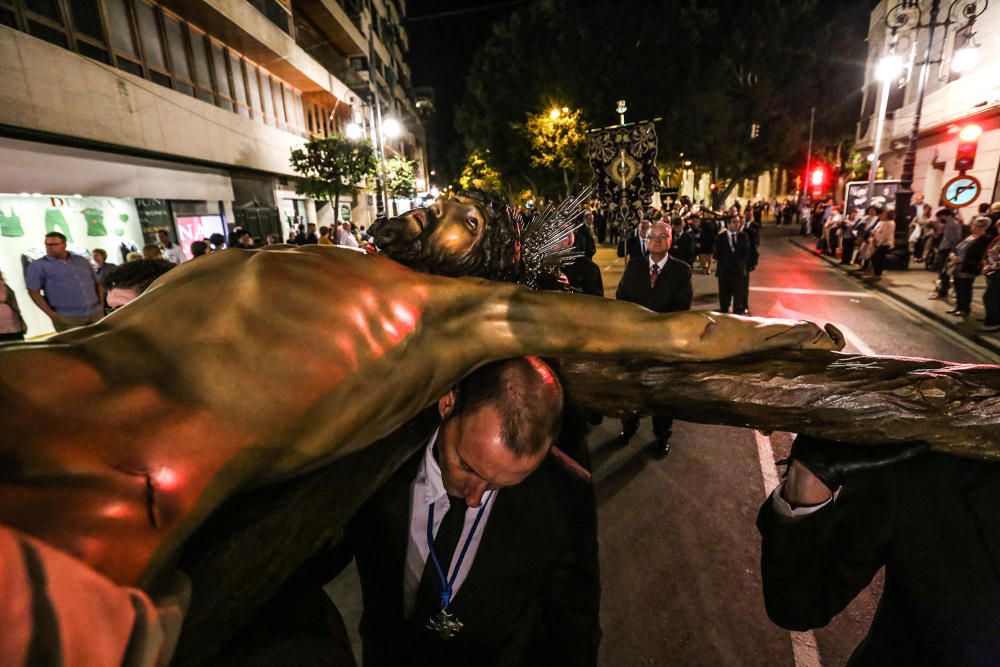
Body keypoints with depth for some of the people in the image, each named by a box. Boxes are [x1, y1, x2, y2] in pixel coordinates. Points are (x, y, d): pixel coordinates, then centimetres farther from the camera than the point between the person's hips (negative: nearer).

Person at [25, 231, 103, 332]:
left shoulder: (81, 261, 12)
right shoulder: (37, 266, 1)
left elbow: (97, 283, 16)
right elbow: (33, 292, -3)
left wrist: (101, 305, 6)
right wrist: (52, 314, -11)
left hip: (96, 314, 4)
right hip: (67, 318, -4)